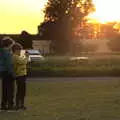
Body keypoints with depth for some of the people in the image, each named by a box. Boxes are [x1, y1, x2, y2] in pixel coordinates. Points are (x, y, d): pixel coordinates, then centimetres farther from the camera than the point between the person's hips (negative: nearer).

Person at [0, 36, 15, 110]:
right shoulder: (7, 52, -17)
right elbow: (9, 64, -20)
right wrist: (12, 73, -16)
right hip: (8, 72, -9)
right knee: (10, 89, -2)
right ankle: (10, 105, 1)